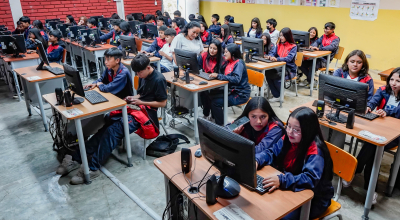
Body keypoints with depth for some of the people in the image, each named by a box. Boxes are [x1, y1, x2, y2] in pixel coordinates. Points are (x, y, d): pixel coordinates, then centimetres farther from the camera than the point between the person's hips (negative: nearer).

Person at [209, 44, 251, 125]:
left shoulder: (239, 63, -16)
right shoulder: (228, 62, 9)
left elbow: (236, 79, -30)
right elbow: (223, 74, 10)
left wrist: (218, 76, -31)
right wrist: (214, 75, -12)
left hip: (240, 94, -8)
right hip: (230, 90, 8)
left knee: (216, 102, -16)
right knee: (211, 97, -4)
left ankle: (220, 125, -1)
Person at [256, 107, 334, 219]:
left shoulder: (315, 151, -27)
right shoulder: (289, 138, -6)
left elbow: (310, 178, -37)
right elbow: (271, 152, 0)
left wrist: (282, 180, -49)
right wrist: (257, 160, -21)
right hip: (291, 189, 6)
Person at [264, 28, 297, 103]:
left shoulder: (293, 47, -6)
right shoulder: (279, 45, 13)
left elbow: (289, 58, -20)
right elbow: (273, 52, 7)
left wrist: (277, 59, -35)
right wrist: (270, 56, -20)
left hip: (289, 69, -5)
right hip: (279, 67, 5)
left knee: (276, 75, -33)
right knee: (267, 72, -26)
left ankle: (279, 96, -10)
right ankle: (276, 95, -19)